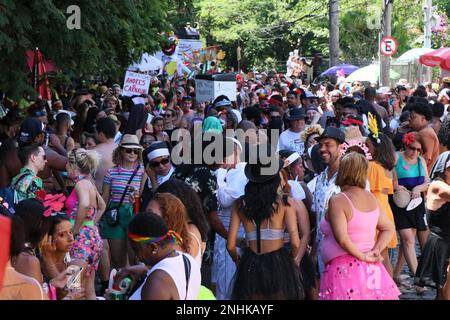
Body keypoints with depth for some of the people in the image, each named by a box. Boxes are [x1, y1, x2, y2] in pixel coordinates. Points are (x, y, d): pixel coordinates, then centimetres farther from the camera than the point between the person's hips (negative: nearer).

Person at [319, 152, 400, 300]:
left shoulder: (338, 200, -12)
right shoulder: (371, 198, 10)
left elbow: (342, 239, -22)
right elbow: (388, 229, 17)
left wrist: (363, 256, -11)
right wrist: (376, 251, 5)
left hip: (345, 269, -7)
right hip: (369, 269, 7)